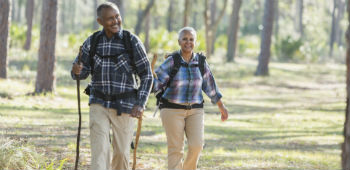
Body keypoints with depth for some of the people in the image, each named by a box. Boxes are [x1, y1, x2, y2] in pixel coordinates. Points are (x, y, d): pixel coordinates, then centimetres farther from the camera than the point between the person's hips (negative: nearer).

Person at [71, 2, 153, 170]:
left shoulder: (132, 41, -8)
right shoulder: (92, 42, -1)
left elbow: (146, 75, -4)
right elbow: (82, 72, 7)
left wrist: (140, 104, -16)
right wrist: (76, 71, -19)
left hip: (124, 106, -1)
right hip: (99, 105, 1)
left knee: (121, 153, 8)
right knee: (99, 151, -13)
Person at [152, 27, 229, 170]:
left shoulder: (200, 62, 2)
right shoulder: (171, 61, -9)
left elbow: (210, 86, 12)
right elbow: (155, 83, -12)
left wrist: (222, 107, 17)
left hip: (195, 110, 3)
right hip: (172, 109, -3)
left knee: (197, 145, -11)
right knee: (175, 149, -6)